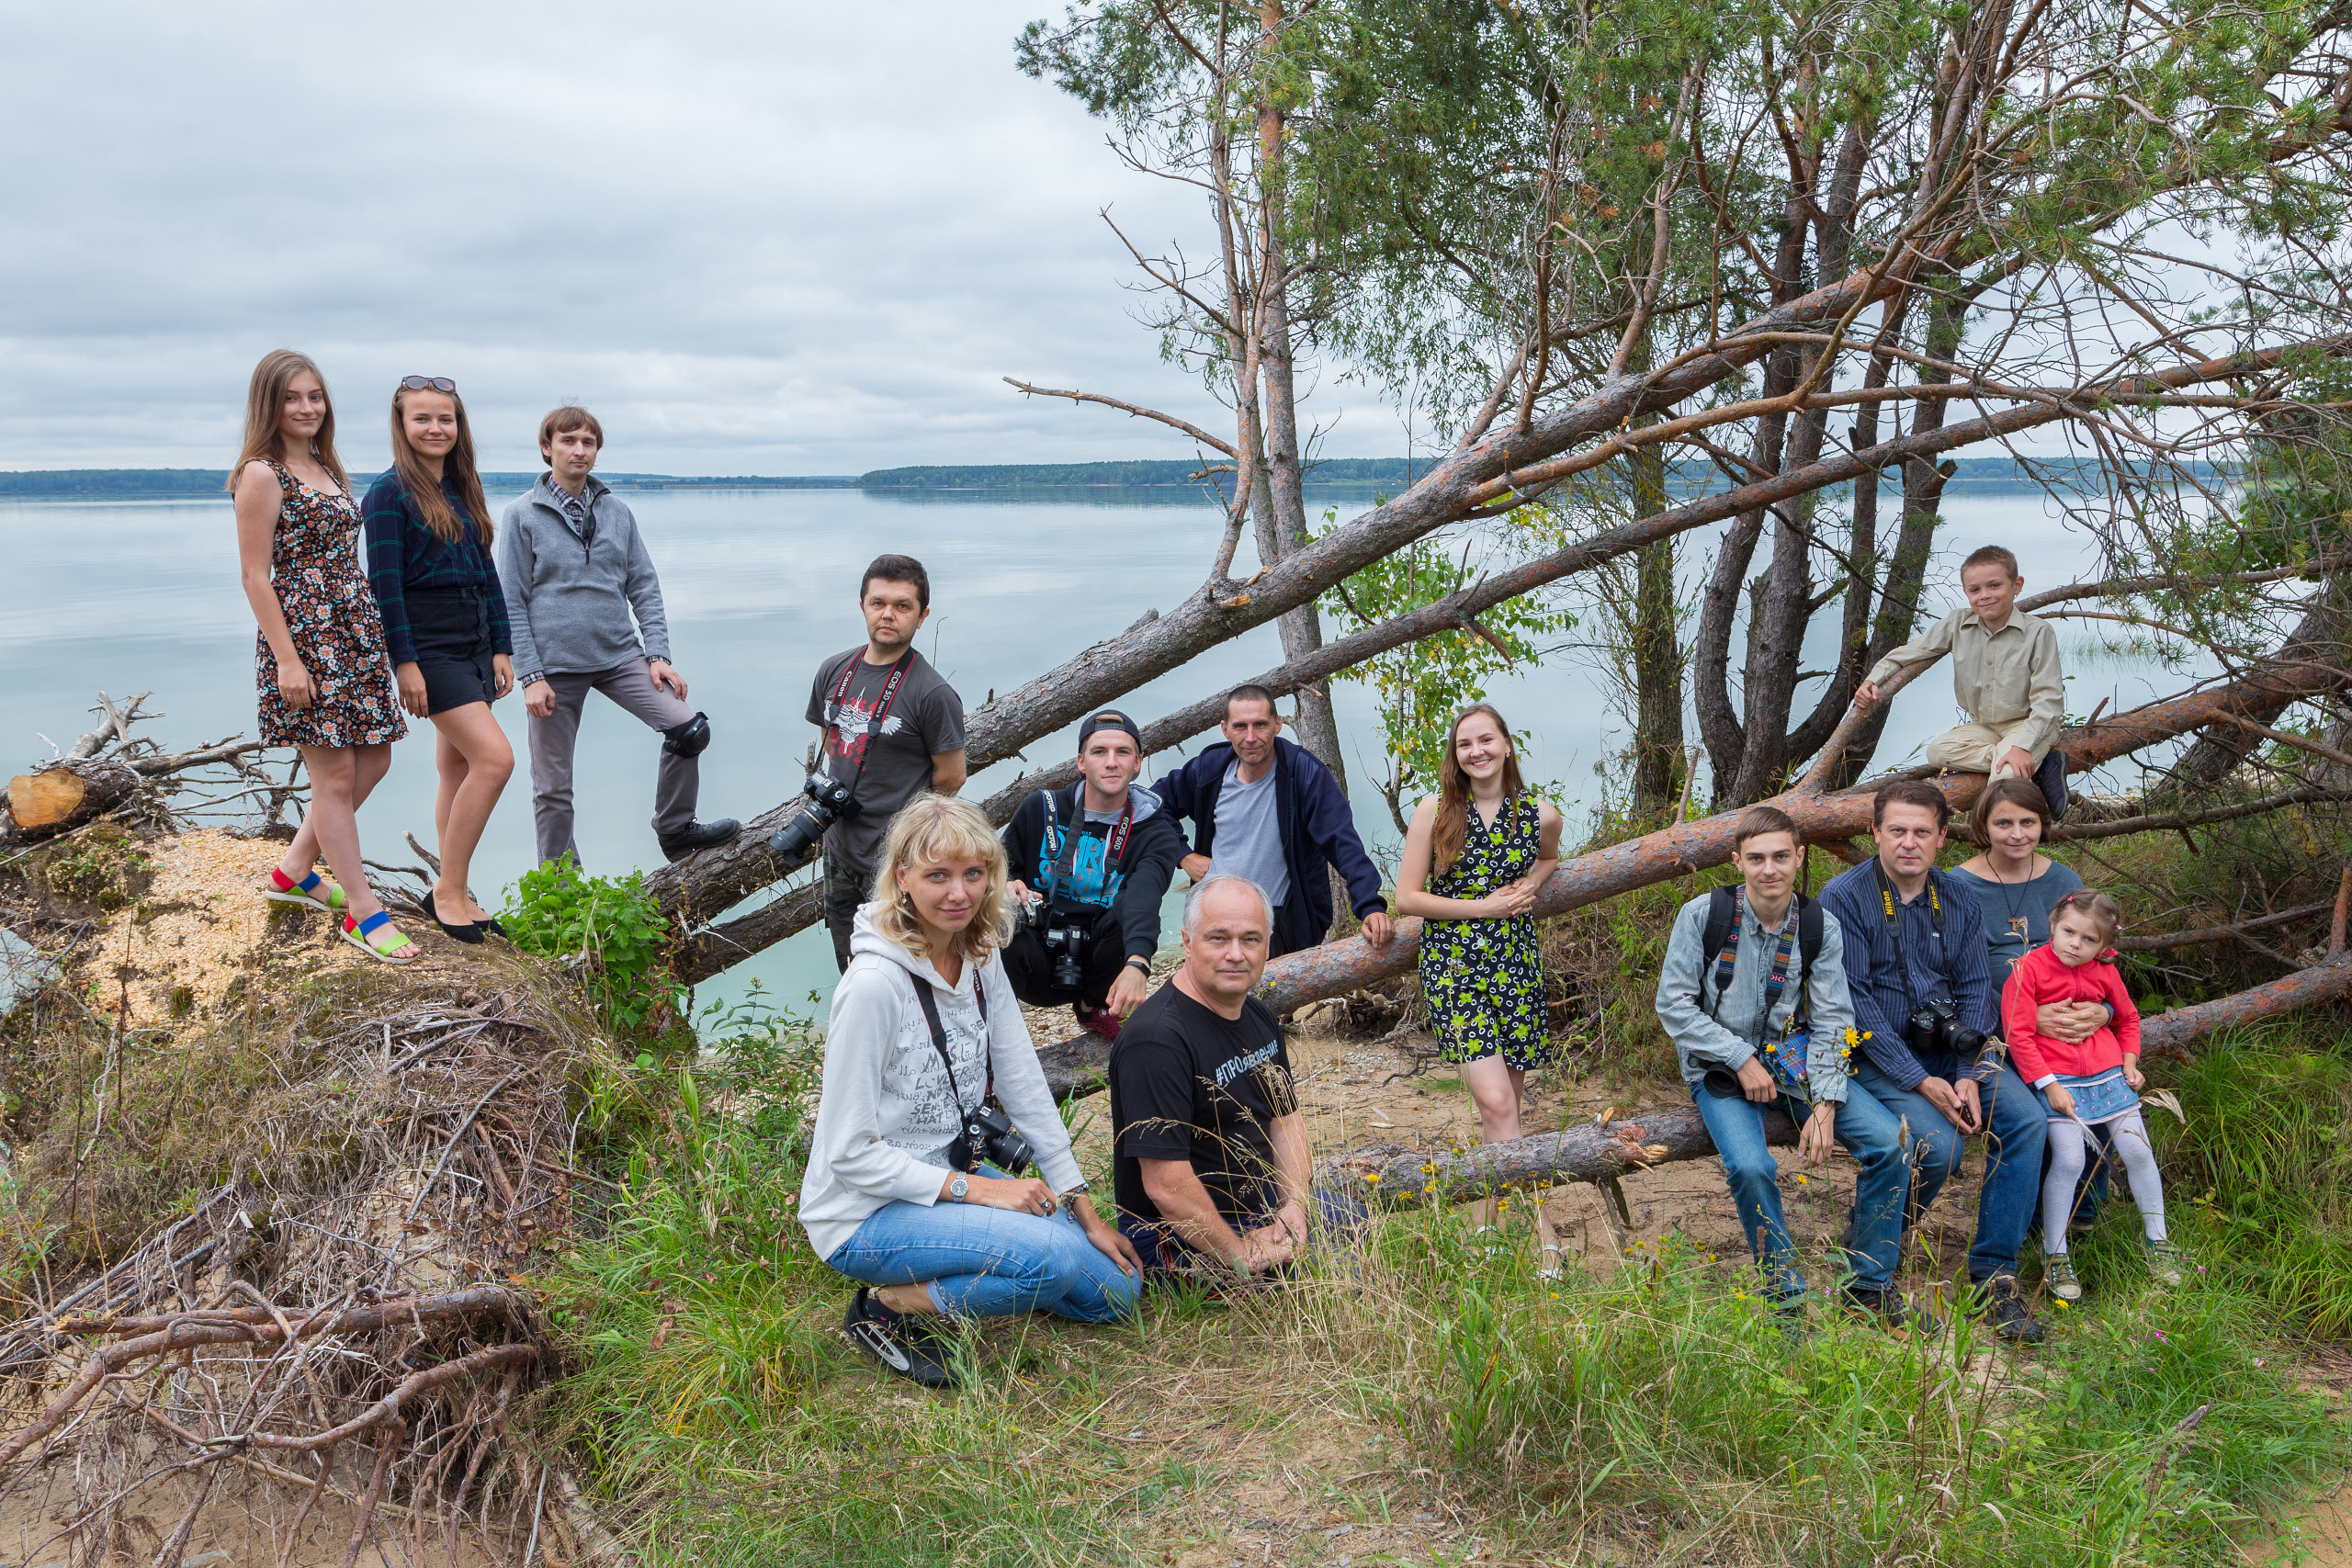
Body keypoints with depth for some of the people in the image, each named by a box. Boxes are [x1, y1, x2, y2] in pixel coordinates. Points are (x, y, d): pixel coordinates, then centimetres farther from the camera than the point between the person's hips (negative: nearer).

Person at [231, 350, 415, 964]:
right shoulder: (262, 475, -9)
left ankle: (295, 871, 27)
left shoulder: (326, 470, 15)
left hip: (354, 635, 9)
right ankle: (362, 912, 4)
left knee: (372, 761, 12)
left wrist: (369, 633, 17)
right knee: (336, 774, -3)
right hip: (303, 637, -9)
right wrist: (286, 659, -17)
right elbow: (255, 575, -12)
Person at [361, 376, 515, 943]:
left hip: (473, 641, 8)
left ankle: (454, 893, 16)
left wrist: (501, 647, 12)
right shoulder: (389, 493, -7)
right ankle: (448, 891, -6)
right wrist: (404, 662, -17)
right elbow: (385, 583, -12)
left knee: (458, 771, 9)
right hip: (427, 642, -7)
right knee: (495, 758, -16)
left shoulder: (463, 490, 14)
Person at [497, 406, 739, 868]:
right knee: (552, 786, 3)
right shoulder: (522, 516, -1)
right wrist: (531, 676, -11)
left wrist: (658, 655, -1)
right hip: (555, 665, -3)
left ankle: (675, 830, 8)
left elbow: (644, 587, 9)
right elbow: (511, 602, -4)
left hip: (620, 655, 3)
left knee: (689, 729, -12)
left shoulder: (618, 512, 8)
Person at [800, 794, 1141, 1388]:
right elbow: (850, 1153, -21)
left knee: (1116, 1288, 1)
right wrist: (977, 1189, -22)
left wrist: (1082, 1206, 0)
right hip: (866, 1211, -8)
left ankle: (933, 1283, 14)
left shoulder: (981, 959, 0)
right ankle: (888, 1307, -7)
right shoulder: (875, 983, -25)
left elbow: (1025, 1087, 3)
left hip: (954, 1174, 8)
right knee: (1053, 1257, -28)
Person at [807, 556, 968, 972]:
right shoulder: (834, 672, 3)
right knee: (849, 970, 21)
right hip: (839, 851, 7)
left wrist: (896, 818, 2)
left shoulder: (933, 694, -17)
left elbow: (951, 777, -10)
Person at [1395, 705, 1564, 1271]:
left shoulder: (1541, 816, 2)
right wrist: (1483, 906, -11)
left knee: (1507, 1101, 8)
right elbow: (1407, 897, -4)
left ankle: (1486, 1205, 27)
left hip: (1515, 964, 3)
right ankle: (1539, 1227, -10)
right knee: (1495, 1101, -14)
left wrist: (1531, 883, 3)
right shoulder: (1435, 811, -5)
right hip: (1452, 964, -3)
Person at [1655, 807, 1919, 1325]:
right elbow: (1673, 1004, -8)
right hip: (1719, 1067, -3)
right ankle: (1786, 1293, -7)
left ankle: (1868, 1282, 4)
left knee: (1890, 1141, -14)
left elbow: (1832, 1021, -2)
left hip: (1792, 1061, 3)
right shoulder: (1703, 914, -11)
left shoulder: (1821, 929, -3)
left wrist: (1825, 1104, -14)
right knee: (1750, 1167, -30)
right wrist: (1741, 1059, -14)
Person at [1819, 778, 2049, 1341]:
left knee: (2024, 1118, -18)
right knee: (1940, 1142, -27)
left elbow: (1975, 989, 4)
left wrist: (1969, 1076, -11)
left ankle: (1994, 1271, -7)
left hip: (1952, 1048, 5)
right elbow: (1855, 1001, -15)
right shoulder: (1844, 898, -11)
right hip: (1878, 1054, -5)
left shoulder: (1958, 899, 5)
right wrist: (1922, 1083, -20)